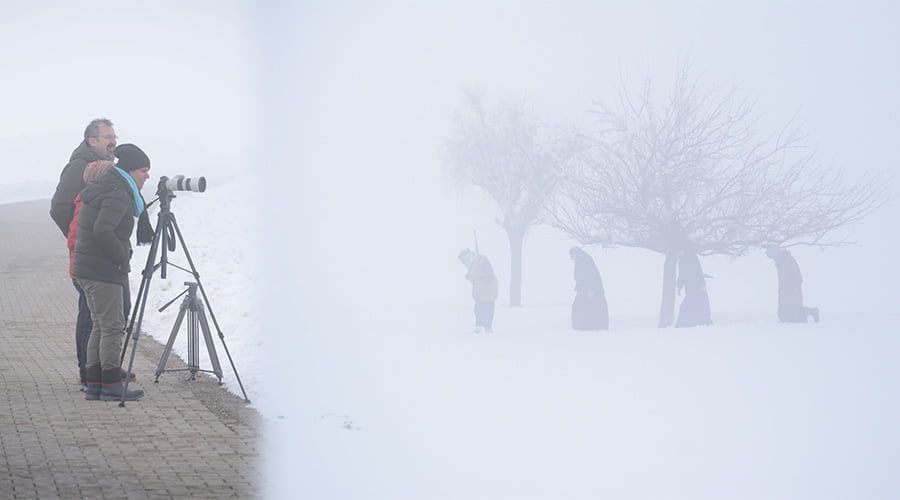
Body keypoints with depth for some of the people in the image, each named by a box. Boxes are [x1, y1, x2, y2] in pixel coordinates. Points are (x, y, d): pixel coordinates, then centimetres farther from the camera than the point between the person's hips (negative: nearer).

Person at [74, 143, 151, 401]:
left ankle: (94, 385, 14)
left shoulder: (103, 189, 17)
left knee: (101, 327, 13)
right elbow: (103, 230, -28)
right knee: (113, 327, -5)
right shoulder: (118, 194, -15)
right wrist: (122, 259, -17)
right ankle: (111, 386, -3)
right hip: (103, 271, -10)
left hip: (87, 269, 10)